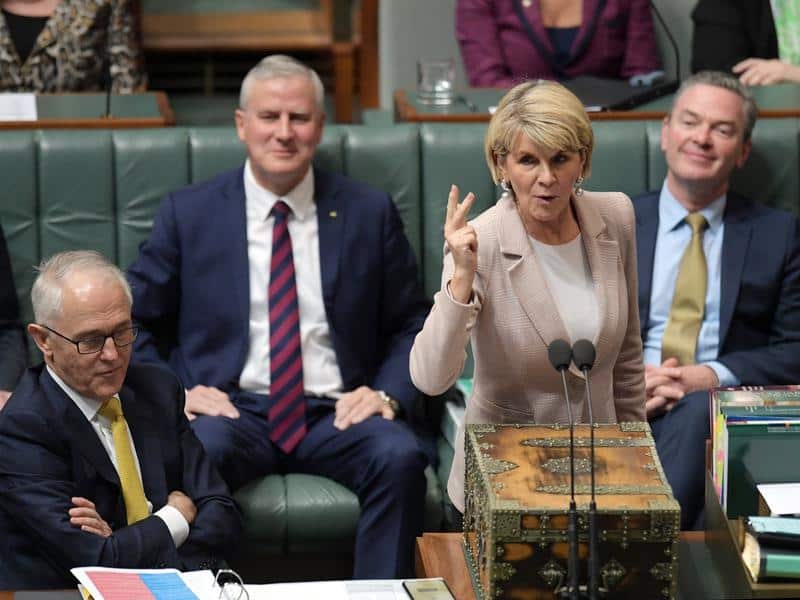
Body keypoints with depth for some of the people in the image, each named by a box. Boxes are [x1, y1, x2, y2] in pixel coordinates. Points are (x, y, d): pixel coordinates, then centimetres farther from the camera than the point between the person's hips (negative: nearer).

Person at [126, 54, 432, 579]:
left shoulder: (370, 213, 10)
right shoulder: (188, 215, 8)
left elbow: (411, 325, 13)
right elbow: (136, 324, 11)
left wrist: (389, 393, -6)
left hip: (337, 415, 1)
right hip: (230, 410, -1)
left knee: (400, 457, -31)